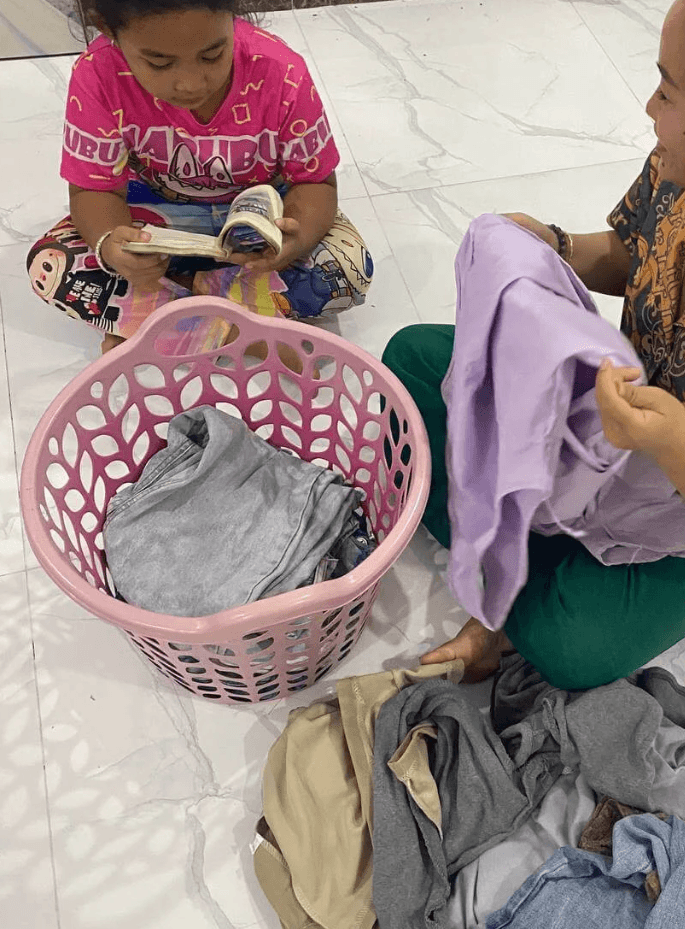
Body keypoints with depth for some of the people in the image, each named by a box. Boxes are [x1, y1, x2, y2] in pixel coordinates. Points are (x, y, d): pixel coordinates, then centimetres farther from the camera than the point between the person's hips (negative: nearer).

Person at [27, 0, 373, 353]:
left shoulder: (281, 73, -27)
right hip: (160, 215, 1)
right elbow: (95, 189, -17)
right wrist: (109, 245, -42)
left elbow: (315, 182, -18)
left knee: (350, 269, -27)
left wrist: (297, 236, -41)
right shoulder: (99, 74, -25)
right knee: (48, 264, -21)